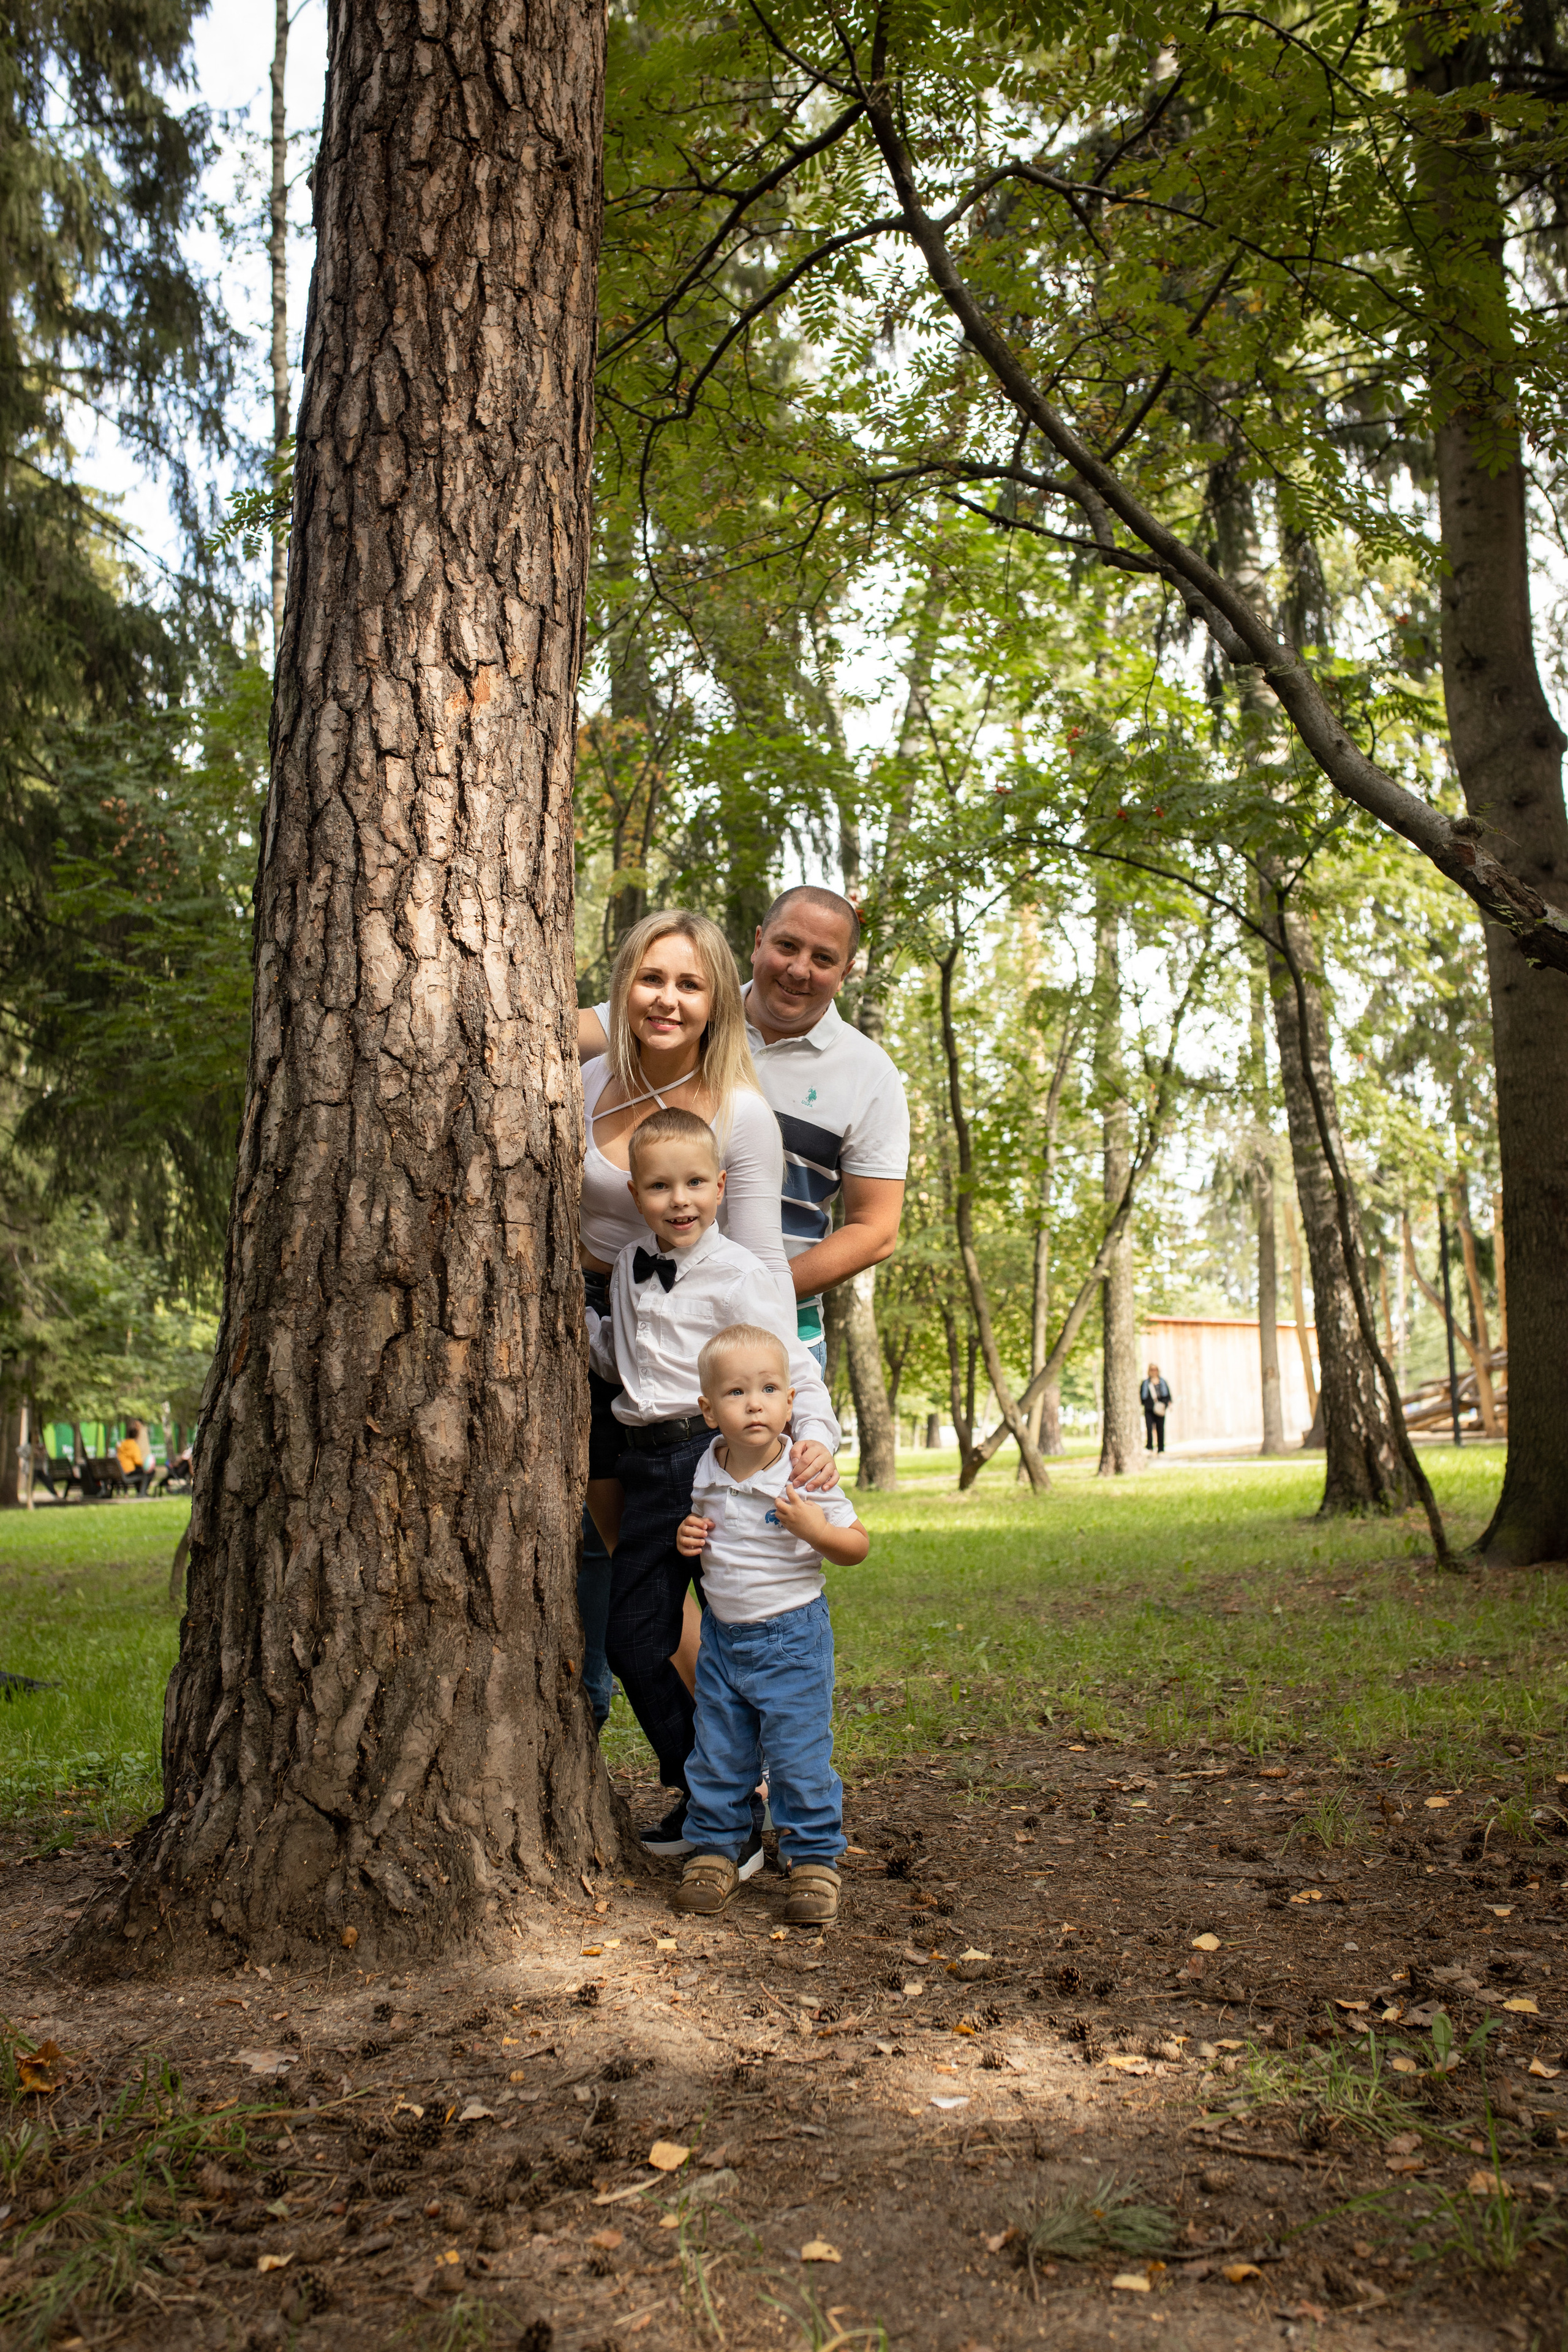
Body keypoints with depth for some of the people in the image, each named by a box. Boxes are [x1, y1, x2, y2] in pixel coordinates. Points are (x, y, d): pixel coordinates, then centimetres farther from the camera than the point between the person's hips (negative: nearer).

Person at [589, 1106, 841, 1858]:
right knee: (632, 1642, 9)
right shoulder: (629, 1268, 12)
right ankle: (696, 1794, 27)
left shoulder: (737, 1275, -9)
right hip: (648, 1467, 7)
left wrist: (816, 1436, -29)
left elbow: (792, 1368, -11)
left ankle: (738, 1817, 17)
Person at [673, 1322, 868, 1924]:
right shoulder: (708, 1474, -1)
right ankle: (714, 1851, 29)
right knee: (716, 1754, 13)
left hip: (791, 1635, -4)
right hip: (722, 1634, 5)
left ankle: (814, 1859, 16)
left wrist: (817, 1530, -27)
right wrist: (688, 1537, -3)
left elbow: (858, 1546, -9)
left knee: (799, 1756, 0)